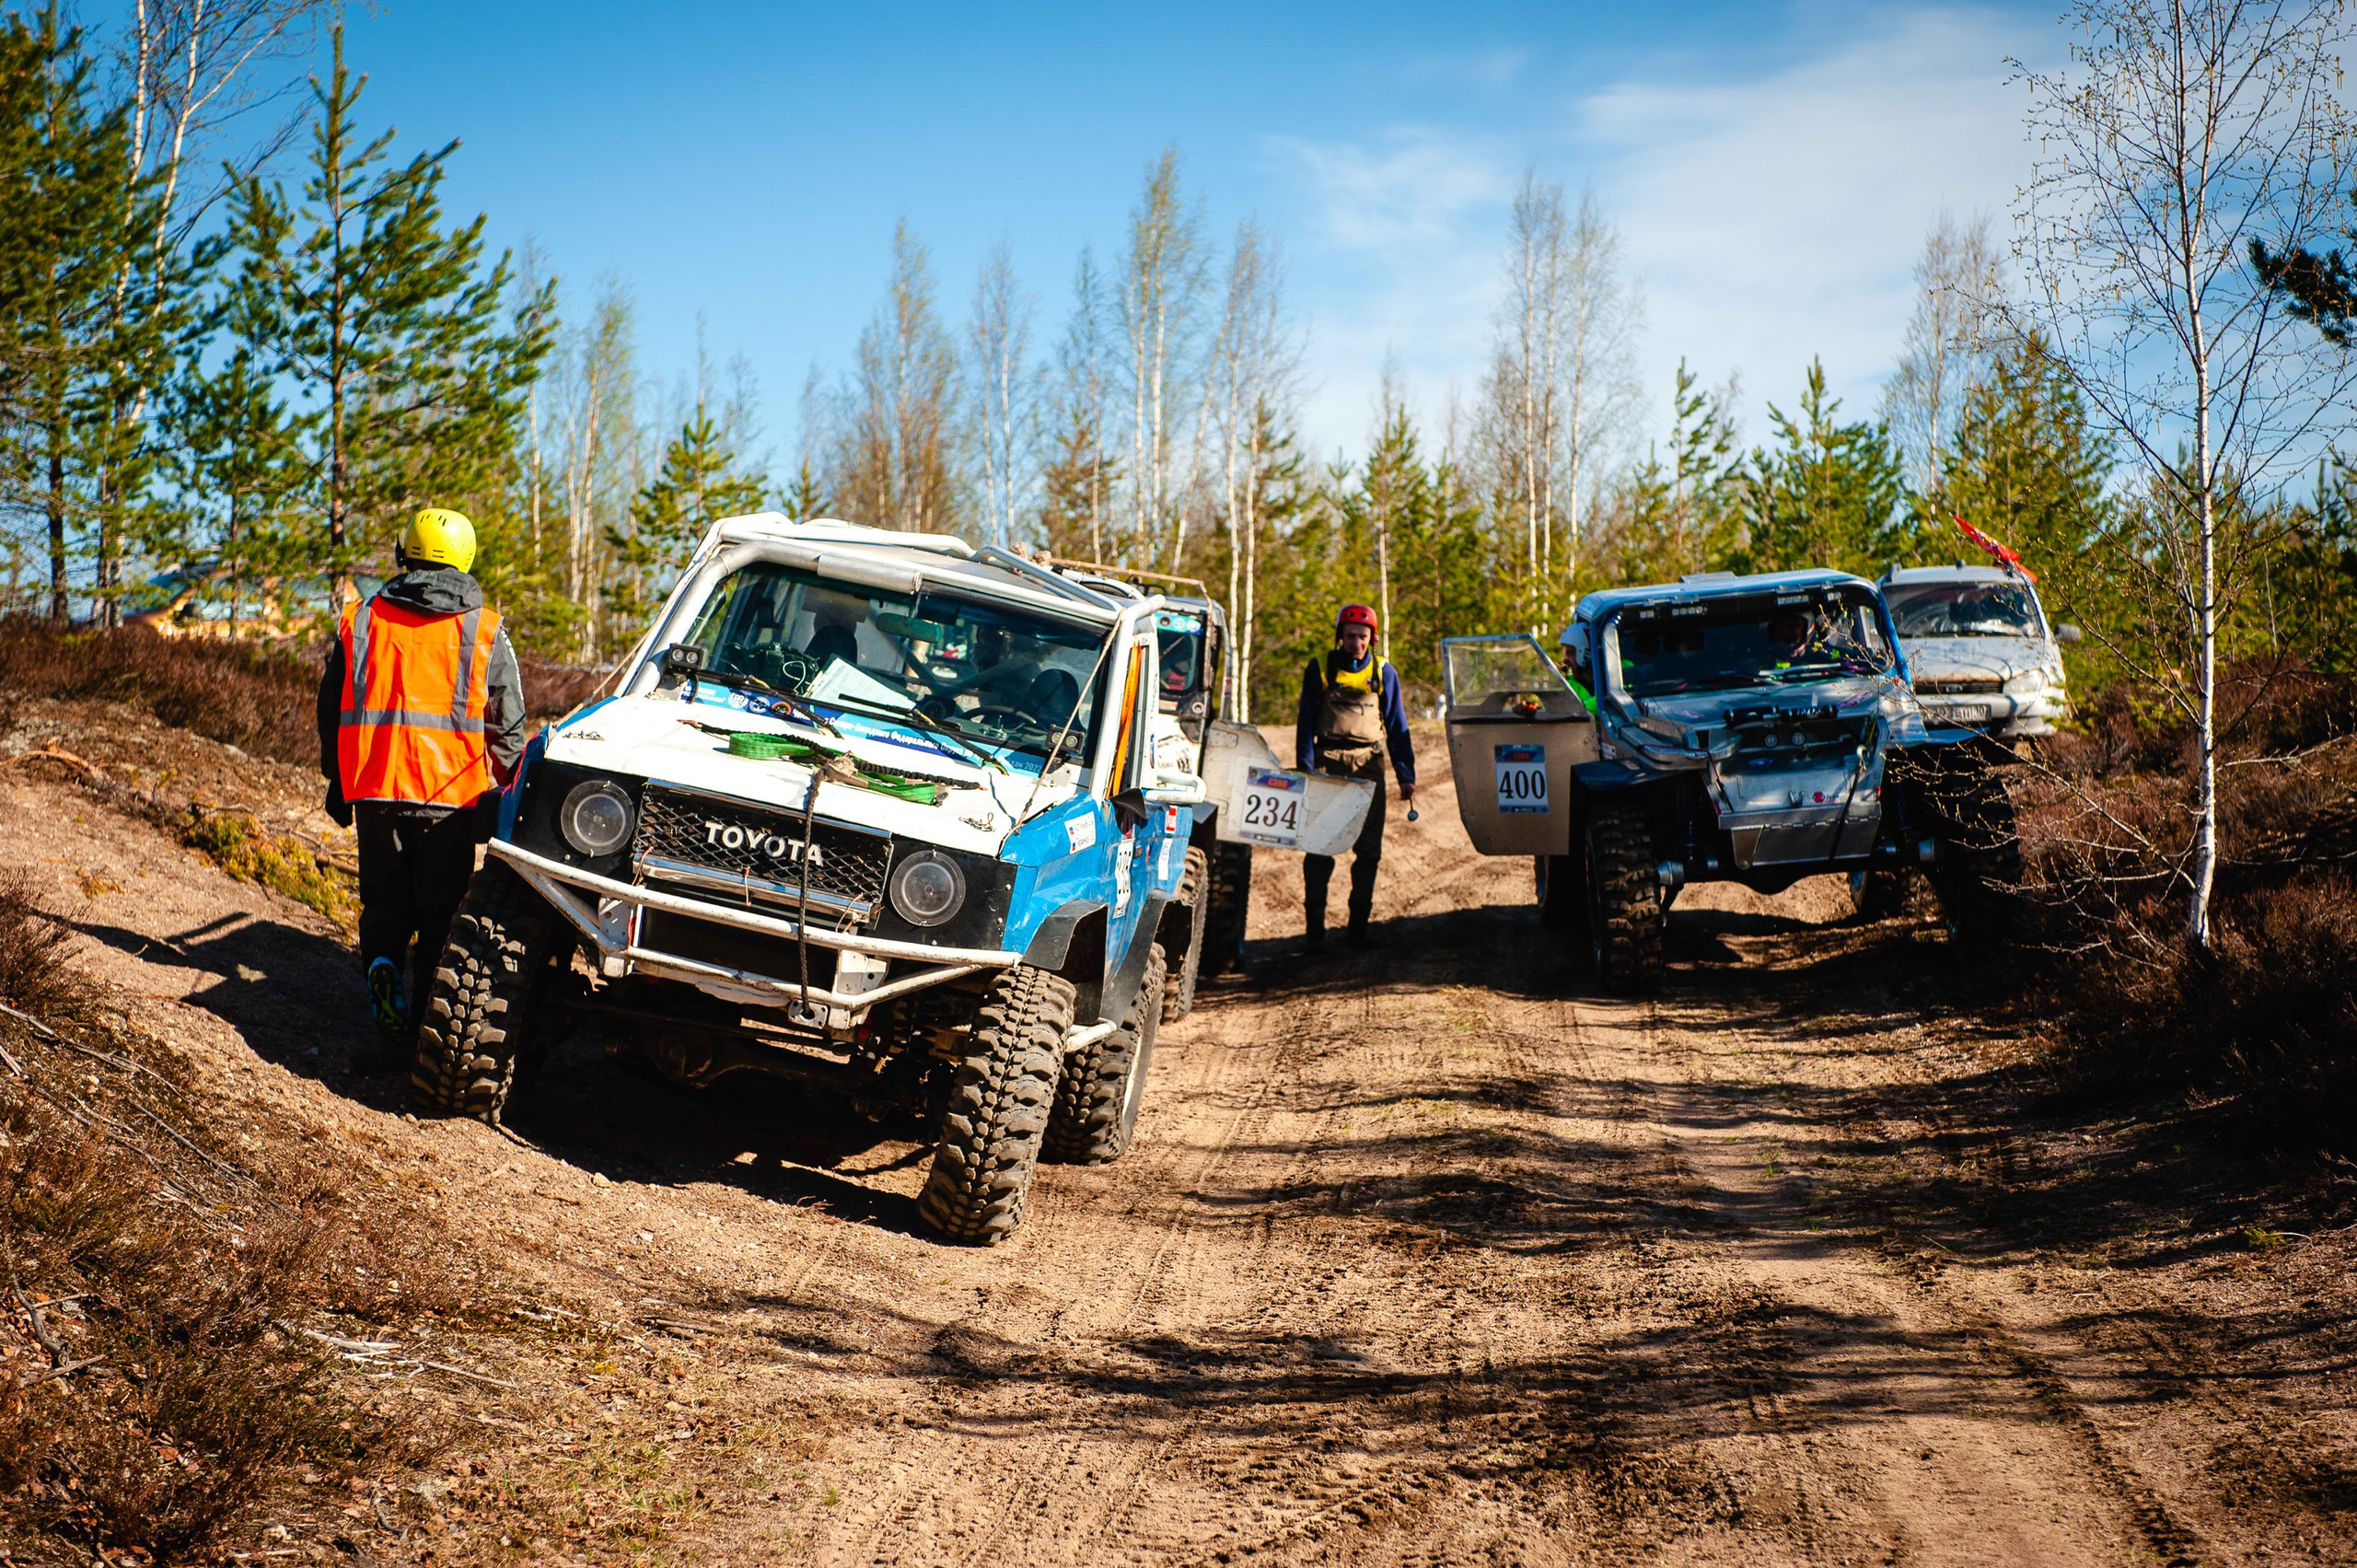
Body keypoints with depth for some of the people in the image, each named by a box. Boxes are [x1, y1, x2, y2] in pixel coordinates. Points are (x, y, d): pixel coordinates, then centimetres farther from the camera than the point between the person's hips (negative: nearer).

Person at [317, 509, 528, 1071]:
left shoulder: (360, 621, 6)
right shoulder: (484, 631, 1)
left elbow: (332, 710, 14)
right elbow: (509, 726, 3)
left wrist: (338, 782, 25)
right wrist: (500, 792, 16)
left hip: (375, 788, 1)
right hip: (452, 794, -1)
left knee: (384, 914, 12)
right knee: (441, 919, 7)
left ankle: (392, 1034, -2)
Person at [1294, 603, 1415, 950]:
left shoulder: (1383, 673, 6)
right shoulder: (1320, 669, 3)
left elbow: (1397, 727, 9)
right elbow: (1305, 723, 3)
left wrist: (1406, 775, 1)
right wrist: (1305, 772, -8)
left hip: (1368, 765, 1)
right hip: (1328, 764, -1)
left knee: (1368, 850, 2)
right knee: (1319, 849, -5)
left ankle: (1359, 925, 10)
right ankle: (1315, 927, -2)